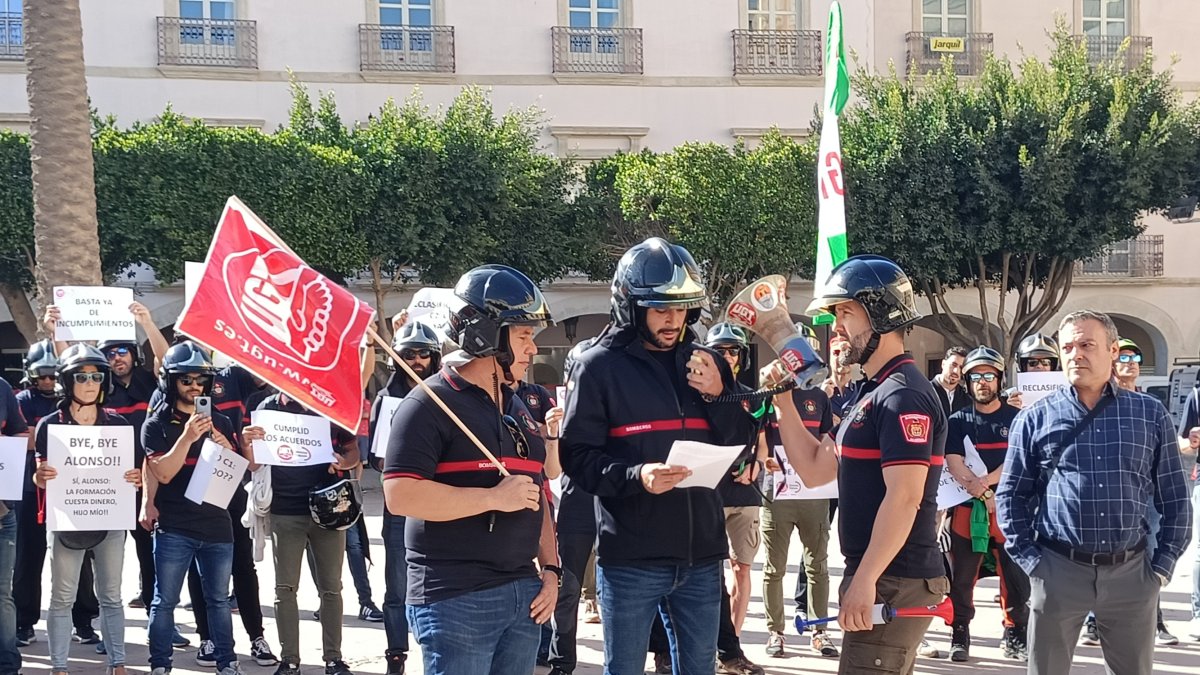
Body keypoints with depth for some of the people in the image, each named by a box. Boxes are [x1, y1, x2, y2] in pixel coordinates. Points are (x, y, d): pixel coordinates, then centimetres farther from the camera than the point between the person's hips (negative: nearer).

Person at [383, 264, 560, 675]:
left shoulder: (516, 408, 18)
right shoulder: (431, 404, -9)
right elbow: (400, 495, -20)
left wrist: (550, 570, 10)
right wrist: (494, 498, -18)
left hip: (522, 593, 8)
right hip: (455, 599, -8)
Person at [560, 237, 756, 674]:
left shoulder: (706, 364, 10)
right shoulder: (599, 367, -6)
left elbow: (744, 445, 10)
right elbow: (577, 457, -9)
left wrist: (717, 396, -7)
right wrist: (636, 476, -26)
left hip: (700, 556, 5)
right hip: (630, 560, -5)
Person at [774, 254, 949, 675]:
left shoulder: (903, 395, -16)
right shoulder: (873, 393, 17)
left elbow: (904, 498, -24)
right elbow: (814, 470, 18)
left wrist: (864, 580, -26)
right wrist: (783, 402, 11)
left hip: (893, 583, -11)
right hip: (879, 578, 11)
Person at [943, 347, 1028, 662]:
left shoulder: (1016, 419, 6)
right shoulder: (958, 421, 7)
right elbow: (954, 464, -4)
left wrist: (987, 480, -19)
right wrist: (983, 495, -18)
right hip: (967, 507, 1)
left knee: (1016, 575, -2)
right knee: (962, 577, 2)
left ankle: (1015, 637, 10)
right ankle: (960, 636, 12)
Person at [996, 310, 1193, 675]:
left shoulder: (1150, 414, 6)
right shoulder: (1035, 419, 3)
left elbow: (1175, 497, 9)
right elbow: (1011, 494, 6)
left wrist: (1164, 564, 1)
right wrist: (1028, 559, -2)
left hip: (1131, 573, 1)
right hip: (1058, 570, -1)